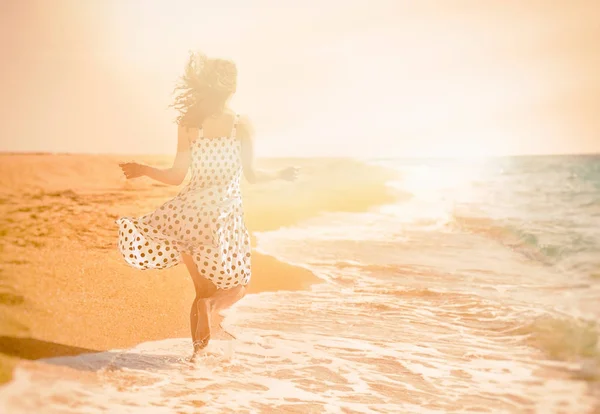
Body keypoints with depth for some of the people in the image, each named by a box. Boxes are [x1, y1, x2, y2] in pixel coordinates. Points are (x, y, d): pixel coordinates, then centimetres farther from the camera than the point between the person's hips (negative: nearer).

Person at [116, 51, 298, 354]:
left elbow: (176, 177, -1)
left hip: (192, 209, 1)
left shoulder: (188, 124, -3)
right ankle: (210, 304, -14)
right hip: (227, 213, -1)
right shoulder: (243, 126, -5)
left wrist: (142, 170, 16)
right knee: (235, 287, 17)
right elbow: (251, 176, 1)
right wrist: (281, 175, 20)